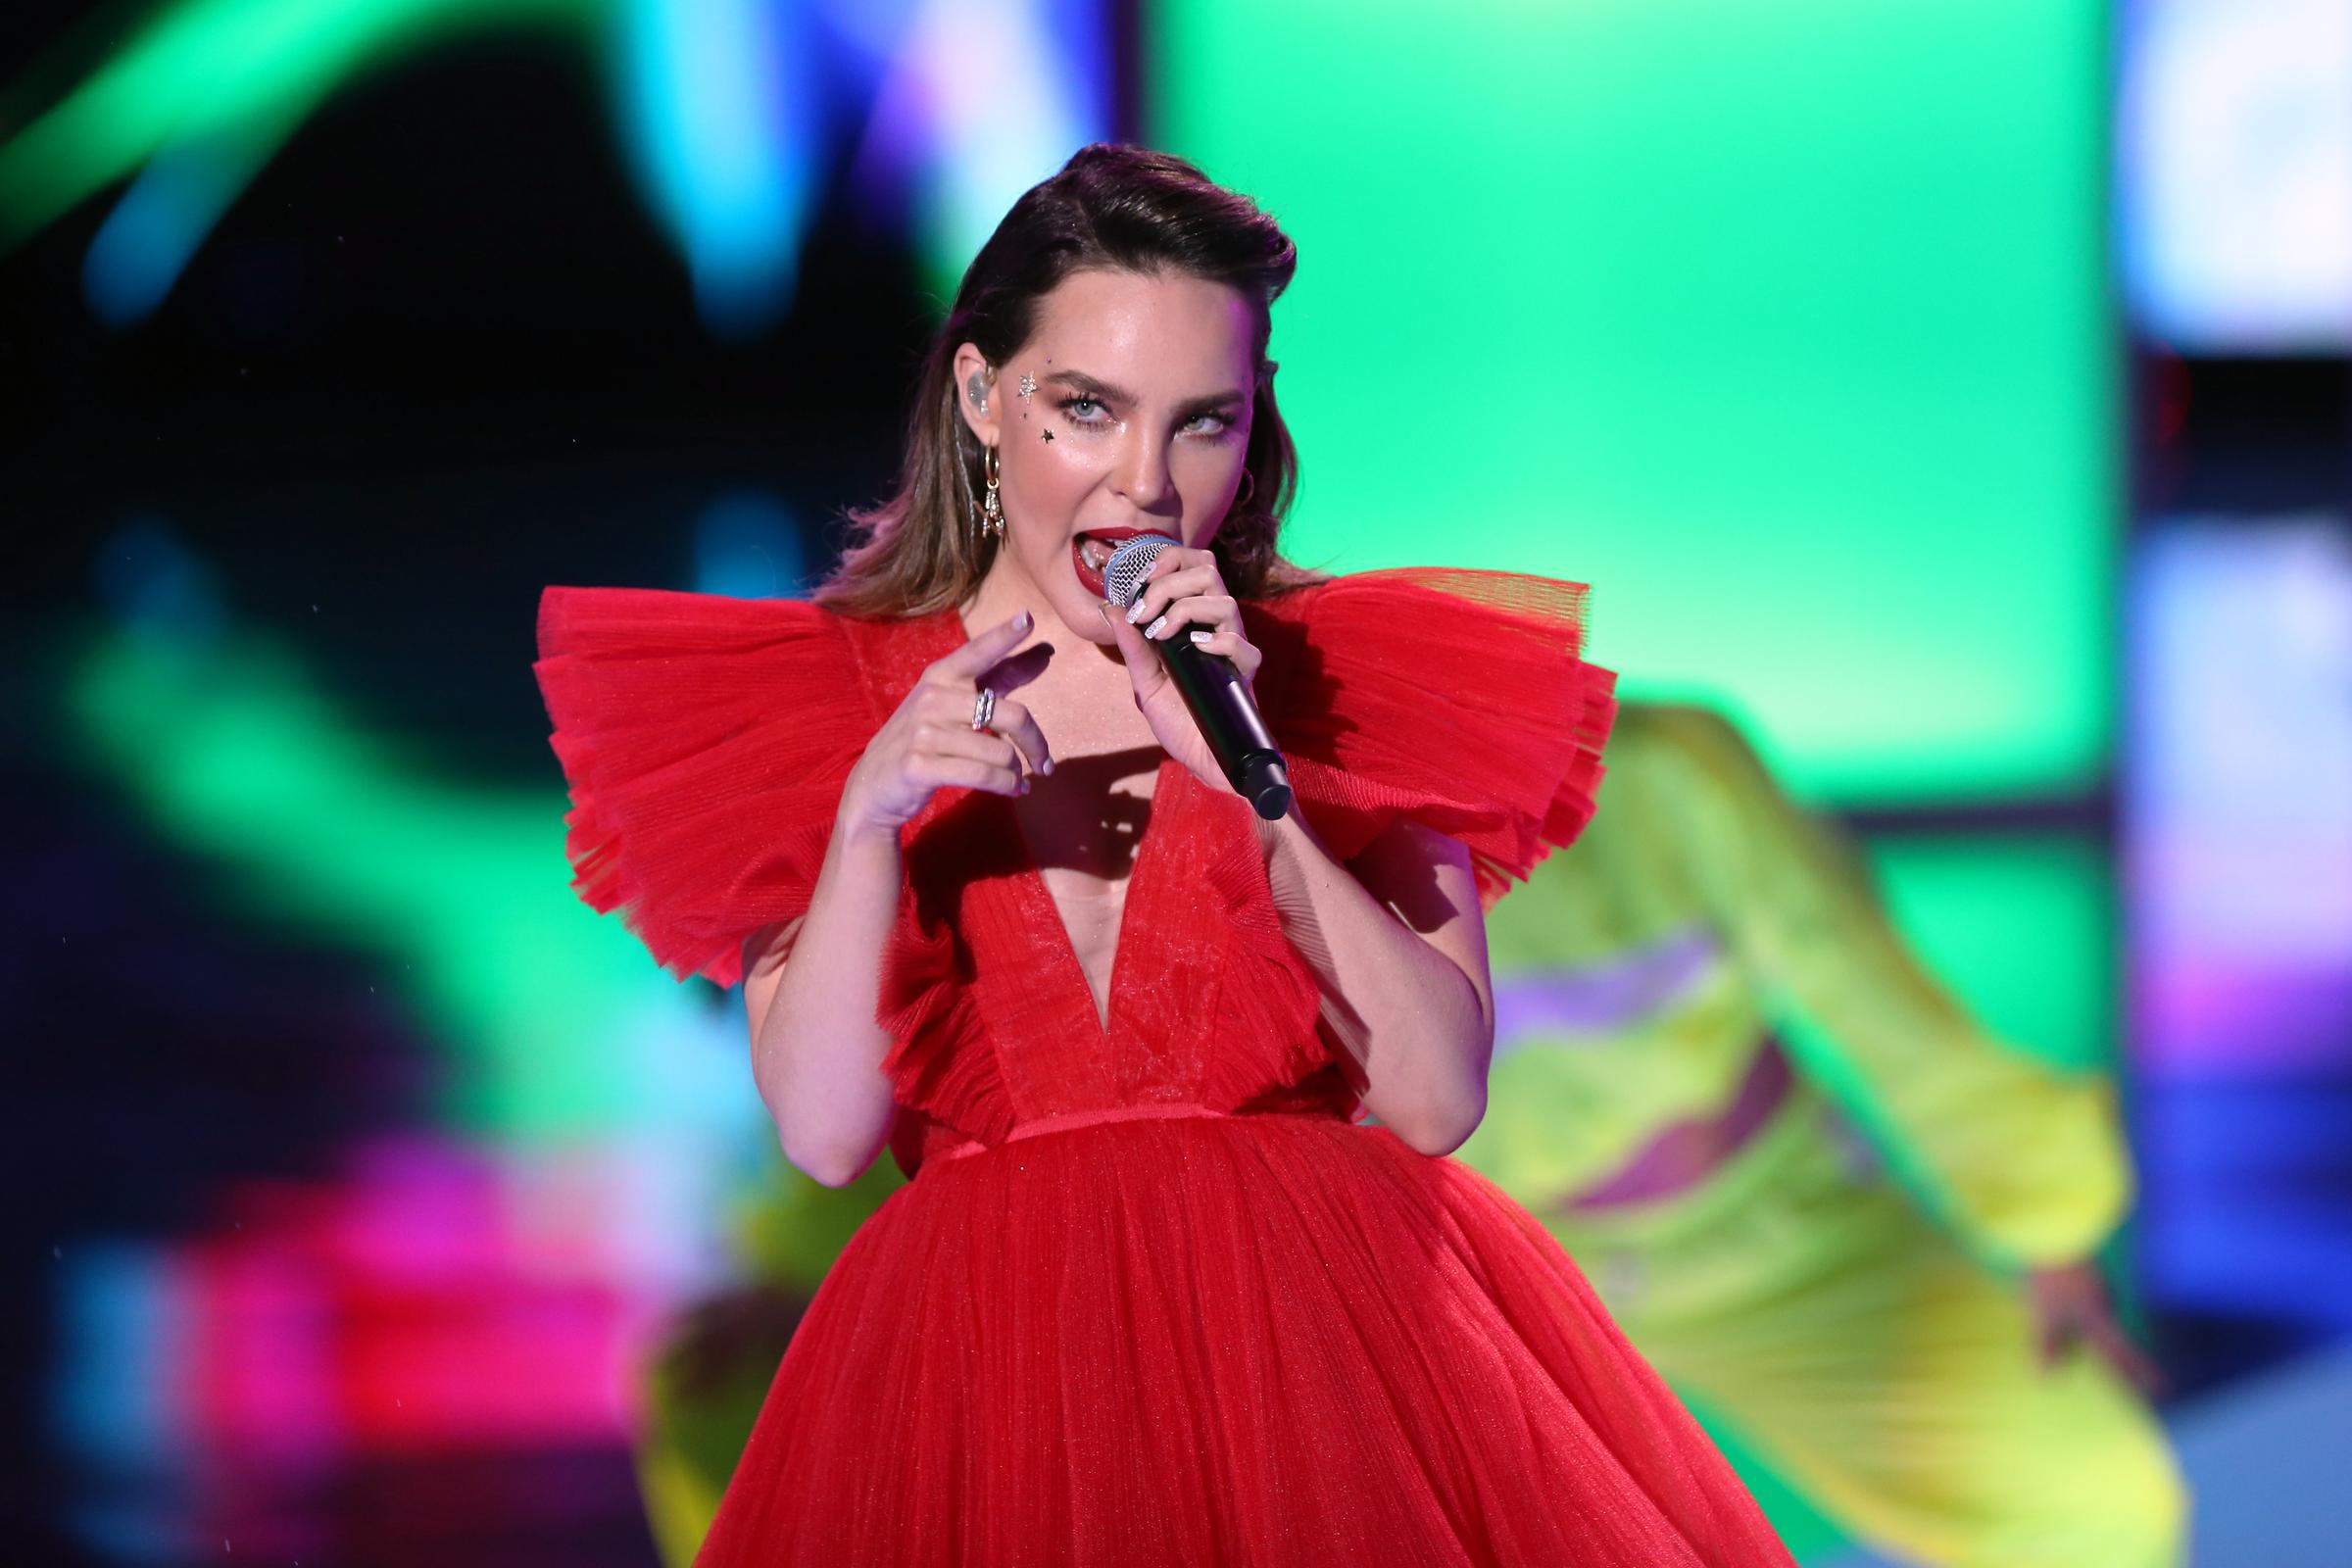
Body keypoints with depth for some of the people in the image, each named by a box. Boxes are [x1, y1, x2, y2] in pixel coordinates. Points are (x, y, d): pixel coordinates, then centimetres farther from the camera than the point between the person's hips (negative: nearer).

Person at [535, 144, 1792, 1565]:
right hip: (990, 1345, 0)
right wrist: (874, 812, -14)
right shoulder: (823, 698, 9)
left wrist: (1249, 782, -9)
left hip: (1325, 1327, 0)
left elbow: (1439, 1101, -2)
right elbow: (825, 1130, -1)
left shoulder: (1337, 682, 10)